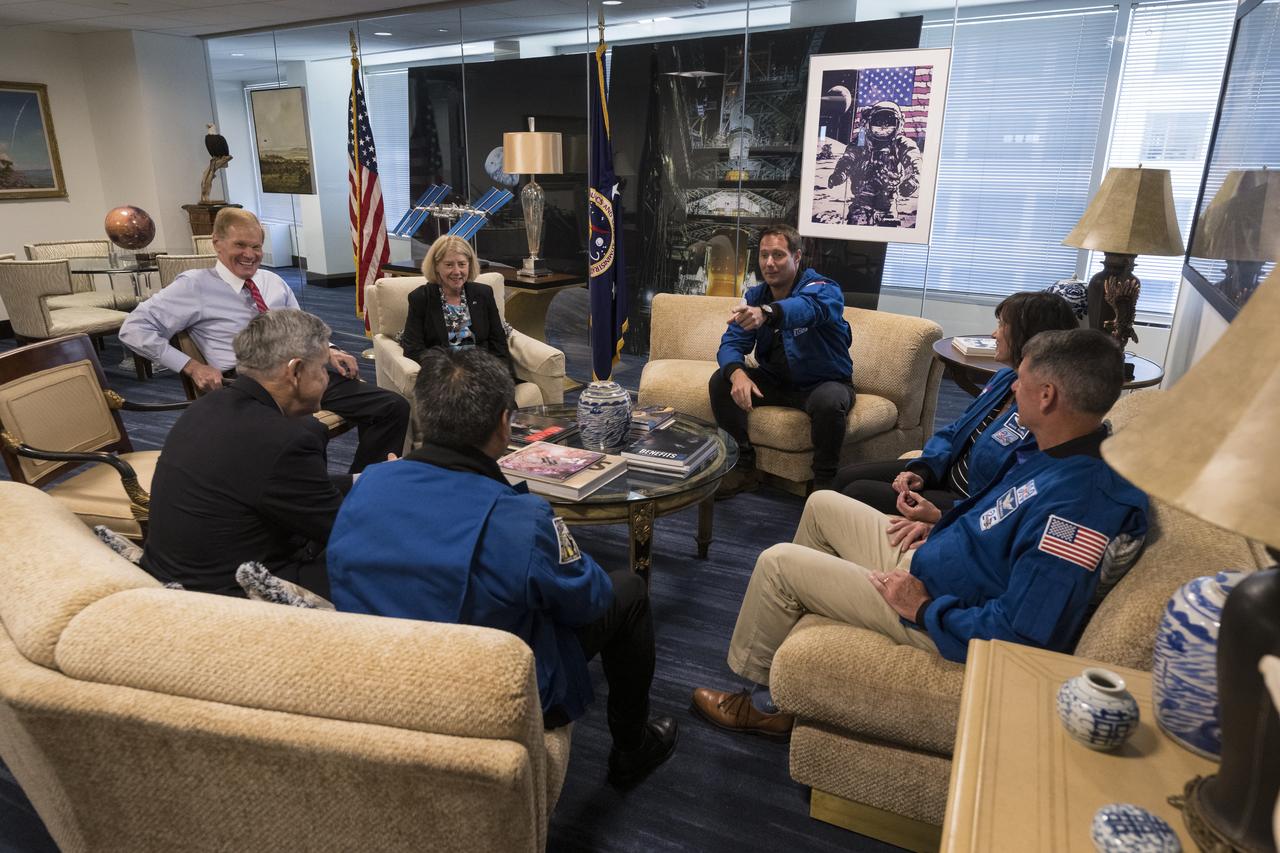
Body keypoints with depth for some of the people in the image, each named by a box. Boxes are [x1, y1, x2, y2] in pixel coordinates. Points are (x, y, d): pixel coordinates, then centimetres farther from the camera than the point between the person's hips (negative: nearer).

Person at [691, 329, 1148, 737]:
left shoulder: (1077, 503, -33)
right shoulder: (1062, 452, -3)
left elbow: (1021, 635, -33)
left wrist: (923, 608, -22)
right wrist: (940, 521, 5)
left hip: (938, 623, -10)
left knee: (776, 563, -8)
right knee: (822, 505, 17)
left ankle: (762, 699, 16)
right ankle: (791, 613, 33)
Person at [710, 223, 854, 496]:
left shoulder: (822, 289, -20)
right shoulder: (754, 296, -2)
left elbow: (808, 307, -46)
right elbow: (732, 343, -11)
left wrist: (765, 313, -69)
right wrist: (737, 373, -36)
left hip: (823, 382, -5)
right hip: (775, 380, 5)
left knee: (828, 402, -38)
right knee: (720, 381, -13)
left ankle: (824, 482, -13)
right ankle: (744, 468, -1)